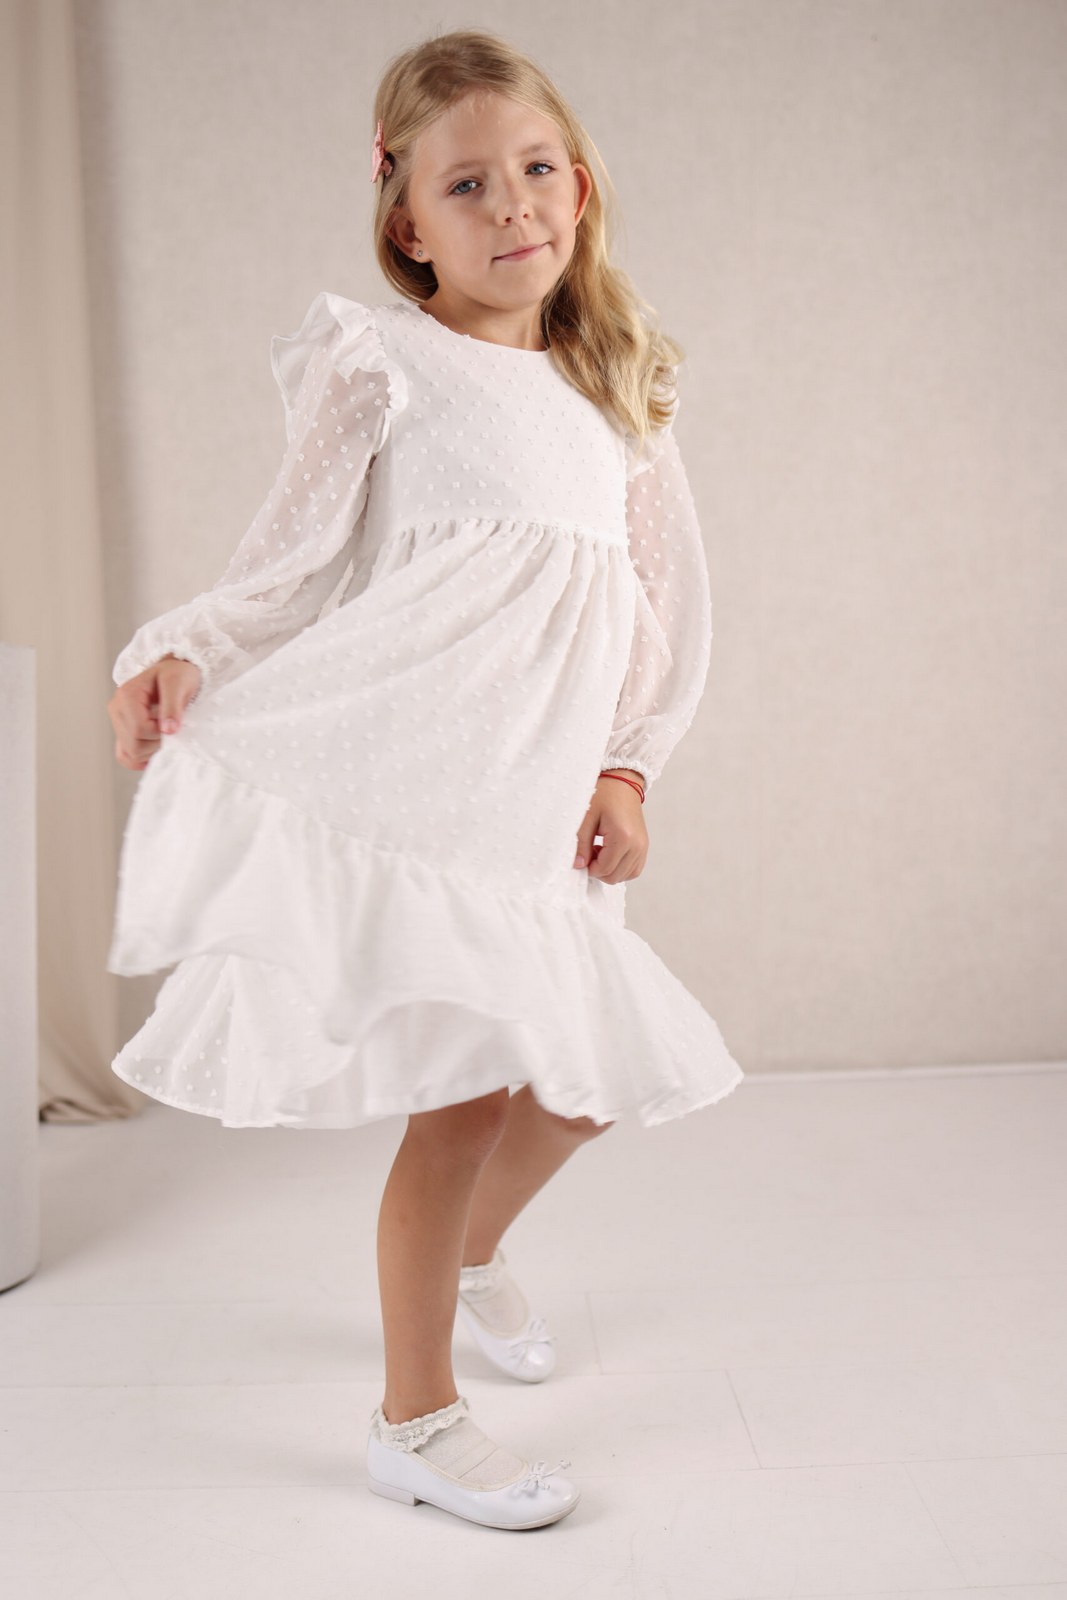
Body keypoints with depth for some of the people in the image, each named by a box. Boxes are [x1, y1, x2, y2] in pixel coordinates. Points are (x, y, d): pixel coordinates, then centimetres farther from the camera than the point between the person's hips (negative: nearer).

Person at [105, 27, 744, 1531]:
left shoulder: (621, 397, 16)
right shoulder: (378, 360, 2)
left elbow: (672, 606, 15)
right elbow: (295, 563, 0)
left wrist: (623, 771, 5)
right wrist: (180, 653, -17)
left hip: (534, 804, 6)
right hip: (390, 772, -6)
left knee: (589, 1070, 13)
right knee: (469, 1085, -6)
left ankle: (467, 1256, 47)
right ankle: (416, 1421, 17)